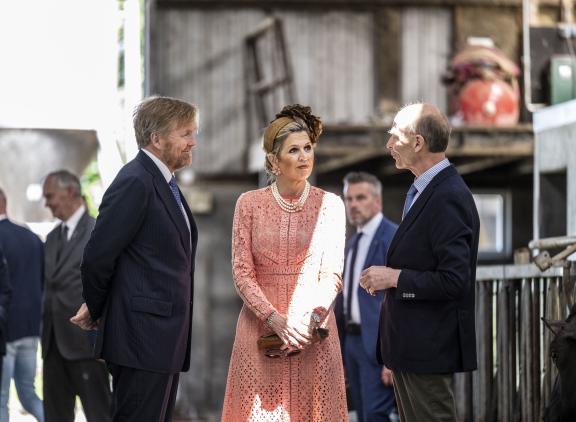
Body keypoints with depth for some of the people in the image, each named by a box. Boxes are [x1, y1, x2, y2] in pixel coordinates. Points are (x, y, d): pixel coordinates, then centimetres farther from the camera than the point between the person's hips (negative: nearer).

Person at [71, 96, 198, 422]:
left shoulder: (165, 184, 17)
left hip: (166, 337, 9)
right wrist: (96, 310, 0)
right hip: (143, 338, -9)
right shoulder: (136, 182, -14)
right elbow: (98, 256, -15)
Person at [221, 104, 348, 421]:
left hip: (313, 331, 0)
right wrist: (276, 319, -13)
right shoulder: (249, 204, 1)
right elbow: (242, 272, -1)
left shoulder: (330, 205, 1)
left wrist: (308, 323, -13)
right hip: (260, 326, 0)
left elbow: (332, 275, 0)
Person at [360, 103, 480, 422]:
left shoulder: (448, 198, -20)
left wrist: (394, 278, -17)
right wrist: (387, 278, 6)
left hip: (429, 345, -10)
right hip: (409, 343, 10)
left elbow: (454, 280, -25)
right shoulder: (424, 190, 11)